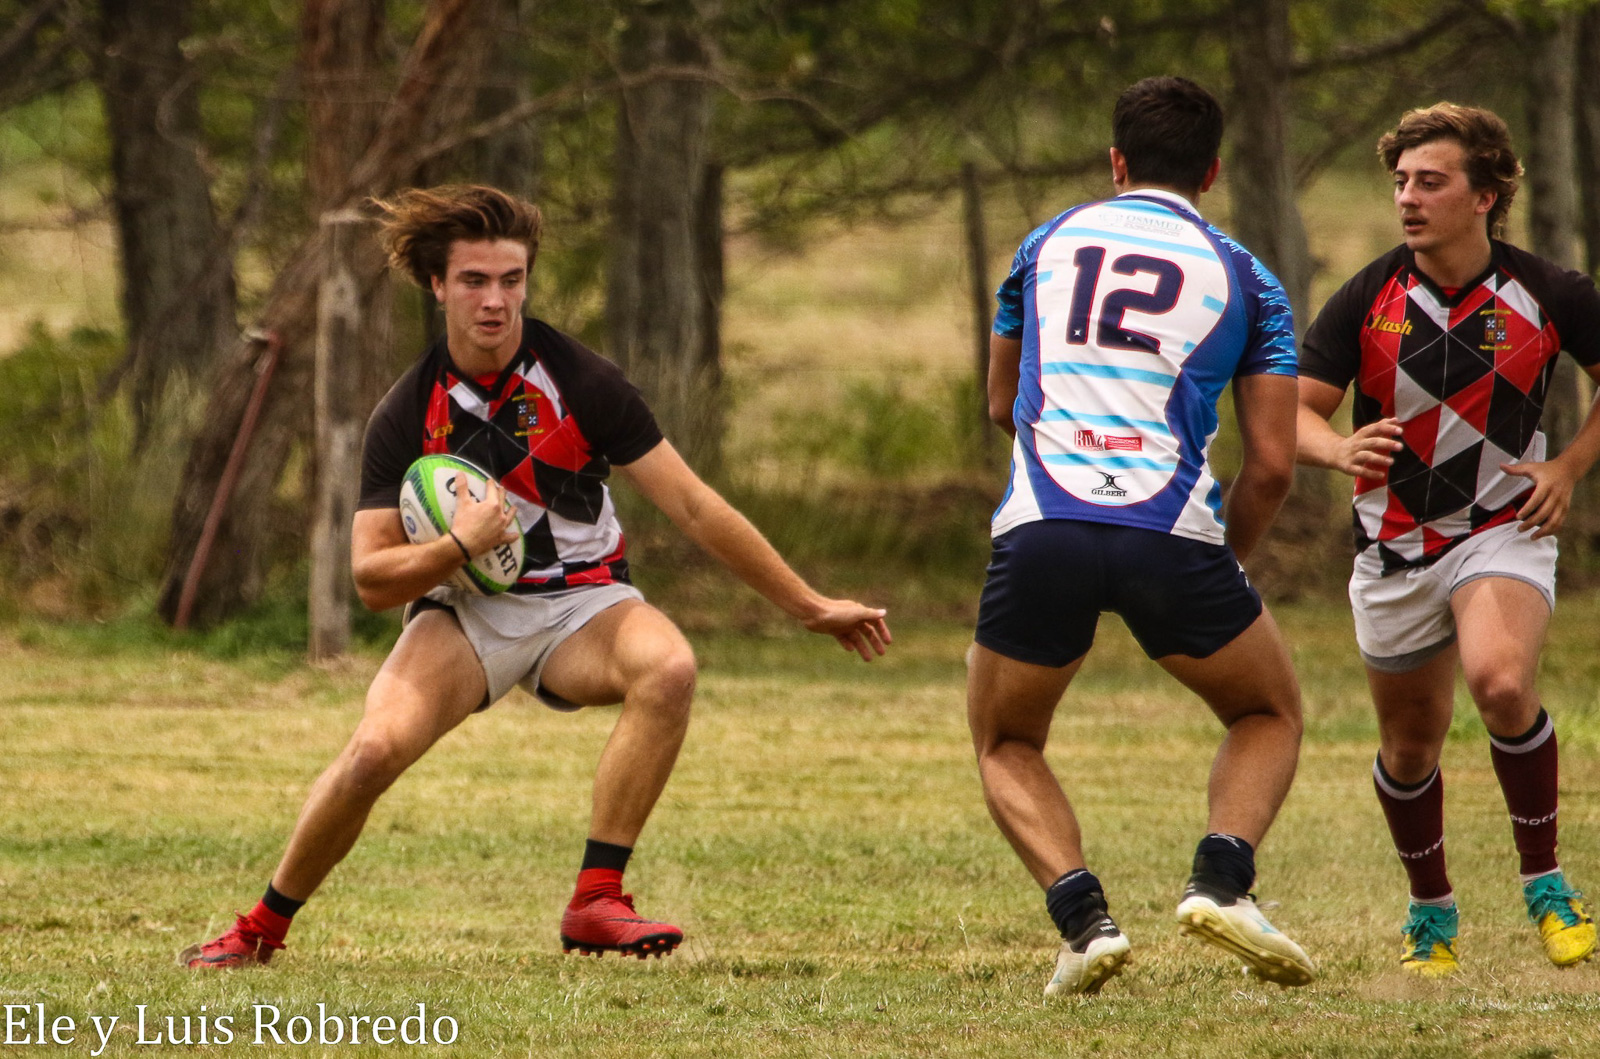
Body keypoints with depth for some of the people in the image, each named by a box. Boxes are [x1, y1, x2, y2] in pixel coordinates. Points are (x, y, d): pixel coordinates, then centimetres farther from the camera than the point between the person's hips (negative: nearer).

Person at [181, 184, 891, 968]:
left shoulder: (581, 382, -12)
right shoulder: (407, 416, -9)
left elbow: (695, 508, -8)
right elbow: (372, 580, -8)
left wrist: (810, 607, -7)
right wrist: (456, 548, -28)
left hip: (582, 602, 0)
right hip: (463, 609, 0)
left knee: (669, 667, -33)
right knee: (377, 748, -26)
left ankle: (595, 902, -27)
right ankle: (261, 930, -4)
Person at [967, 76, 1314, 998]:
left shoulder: (1048, 245, 18)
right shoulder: (1244, 280, 12)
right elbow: (1273, 465, 7)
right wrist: (1229, 561, 23)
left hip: (1040, 532, 1)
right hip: (1172, 535, -1)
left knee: (1005, 745, 23)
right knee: (1272, 716, 23)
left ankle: (1083, 914, -1)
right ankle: (1223, 878, -3)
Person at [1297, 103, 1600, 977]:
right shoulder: (1366, 300, -7)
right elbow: (1295, 412, -5)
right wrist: (1340, 449, -27)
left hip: (1504, 533, -2)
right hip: (1395, 547, 2)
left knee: (1501, 683, -30)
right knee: (1410, 744, 10)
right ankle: (1430, 912, 36)